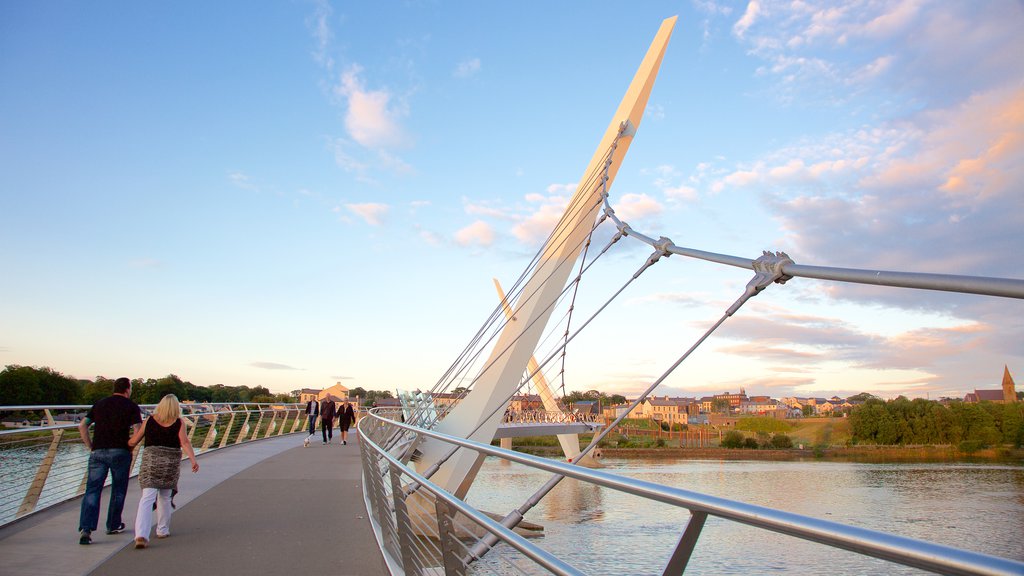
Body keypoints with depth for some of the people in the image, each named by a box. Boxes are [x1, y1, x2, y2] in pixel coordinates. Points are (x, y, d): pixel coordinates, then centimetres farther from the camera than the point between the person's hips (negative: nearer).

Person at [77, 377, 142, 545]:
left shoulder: (100, 404, 14)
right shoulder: (131, 406, 0)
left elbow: (82, 426, 8)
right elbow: (138, 432, -10)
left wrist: (90, 447, 11)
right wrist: (130, 446, 6)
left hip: (98, 452, 3)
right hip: (120, 452, -3)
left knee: (92, 490, 0)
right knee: (118, 490, 13)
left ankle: (85, 528, -13)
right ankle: (113, 525, 23)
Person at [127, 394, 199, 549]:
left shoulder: (150, 420, 3)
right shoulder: (179, 423, -1)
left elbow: (133, 442, 7)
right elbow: (185, 443, -12)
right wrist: (193, 460, -15)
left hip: (150, 460, 0)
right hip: (171, 463, 0)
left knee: (147, 498, -4)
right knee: (164, 497, 18)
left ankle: (141, 535, -18)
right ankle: (162, 530, 26)